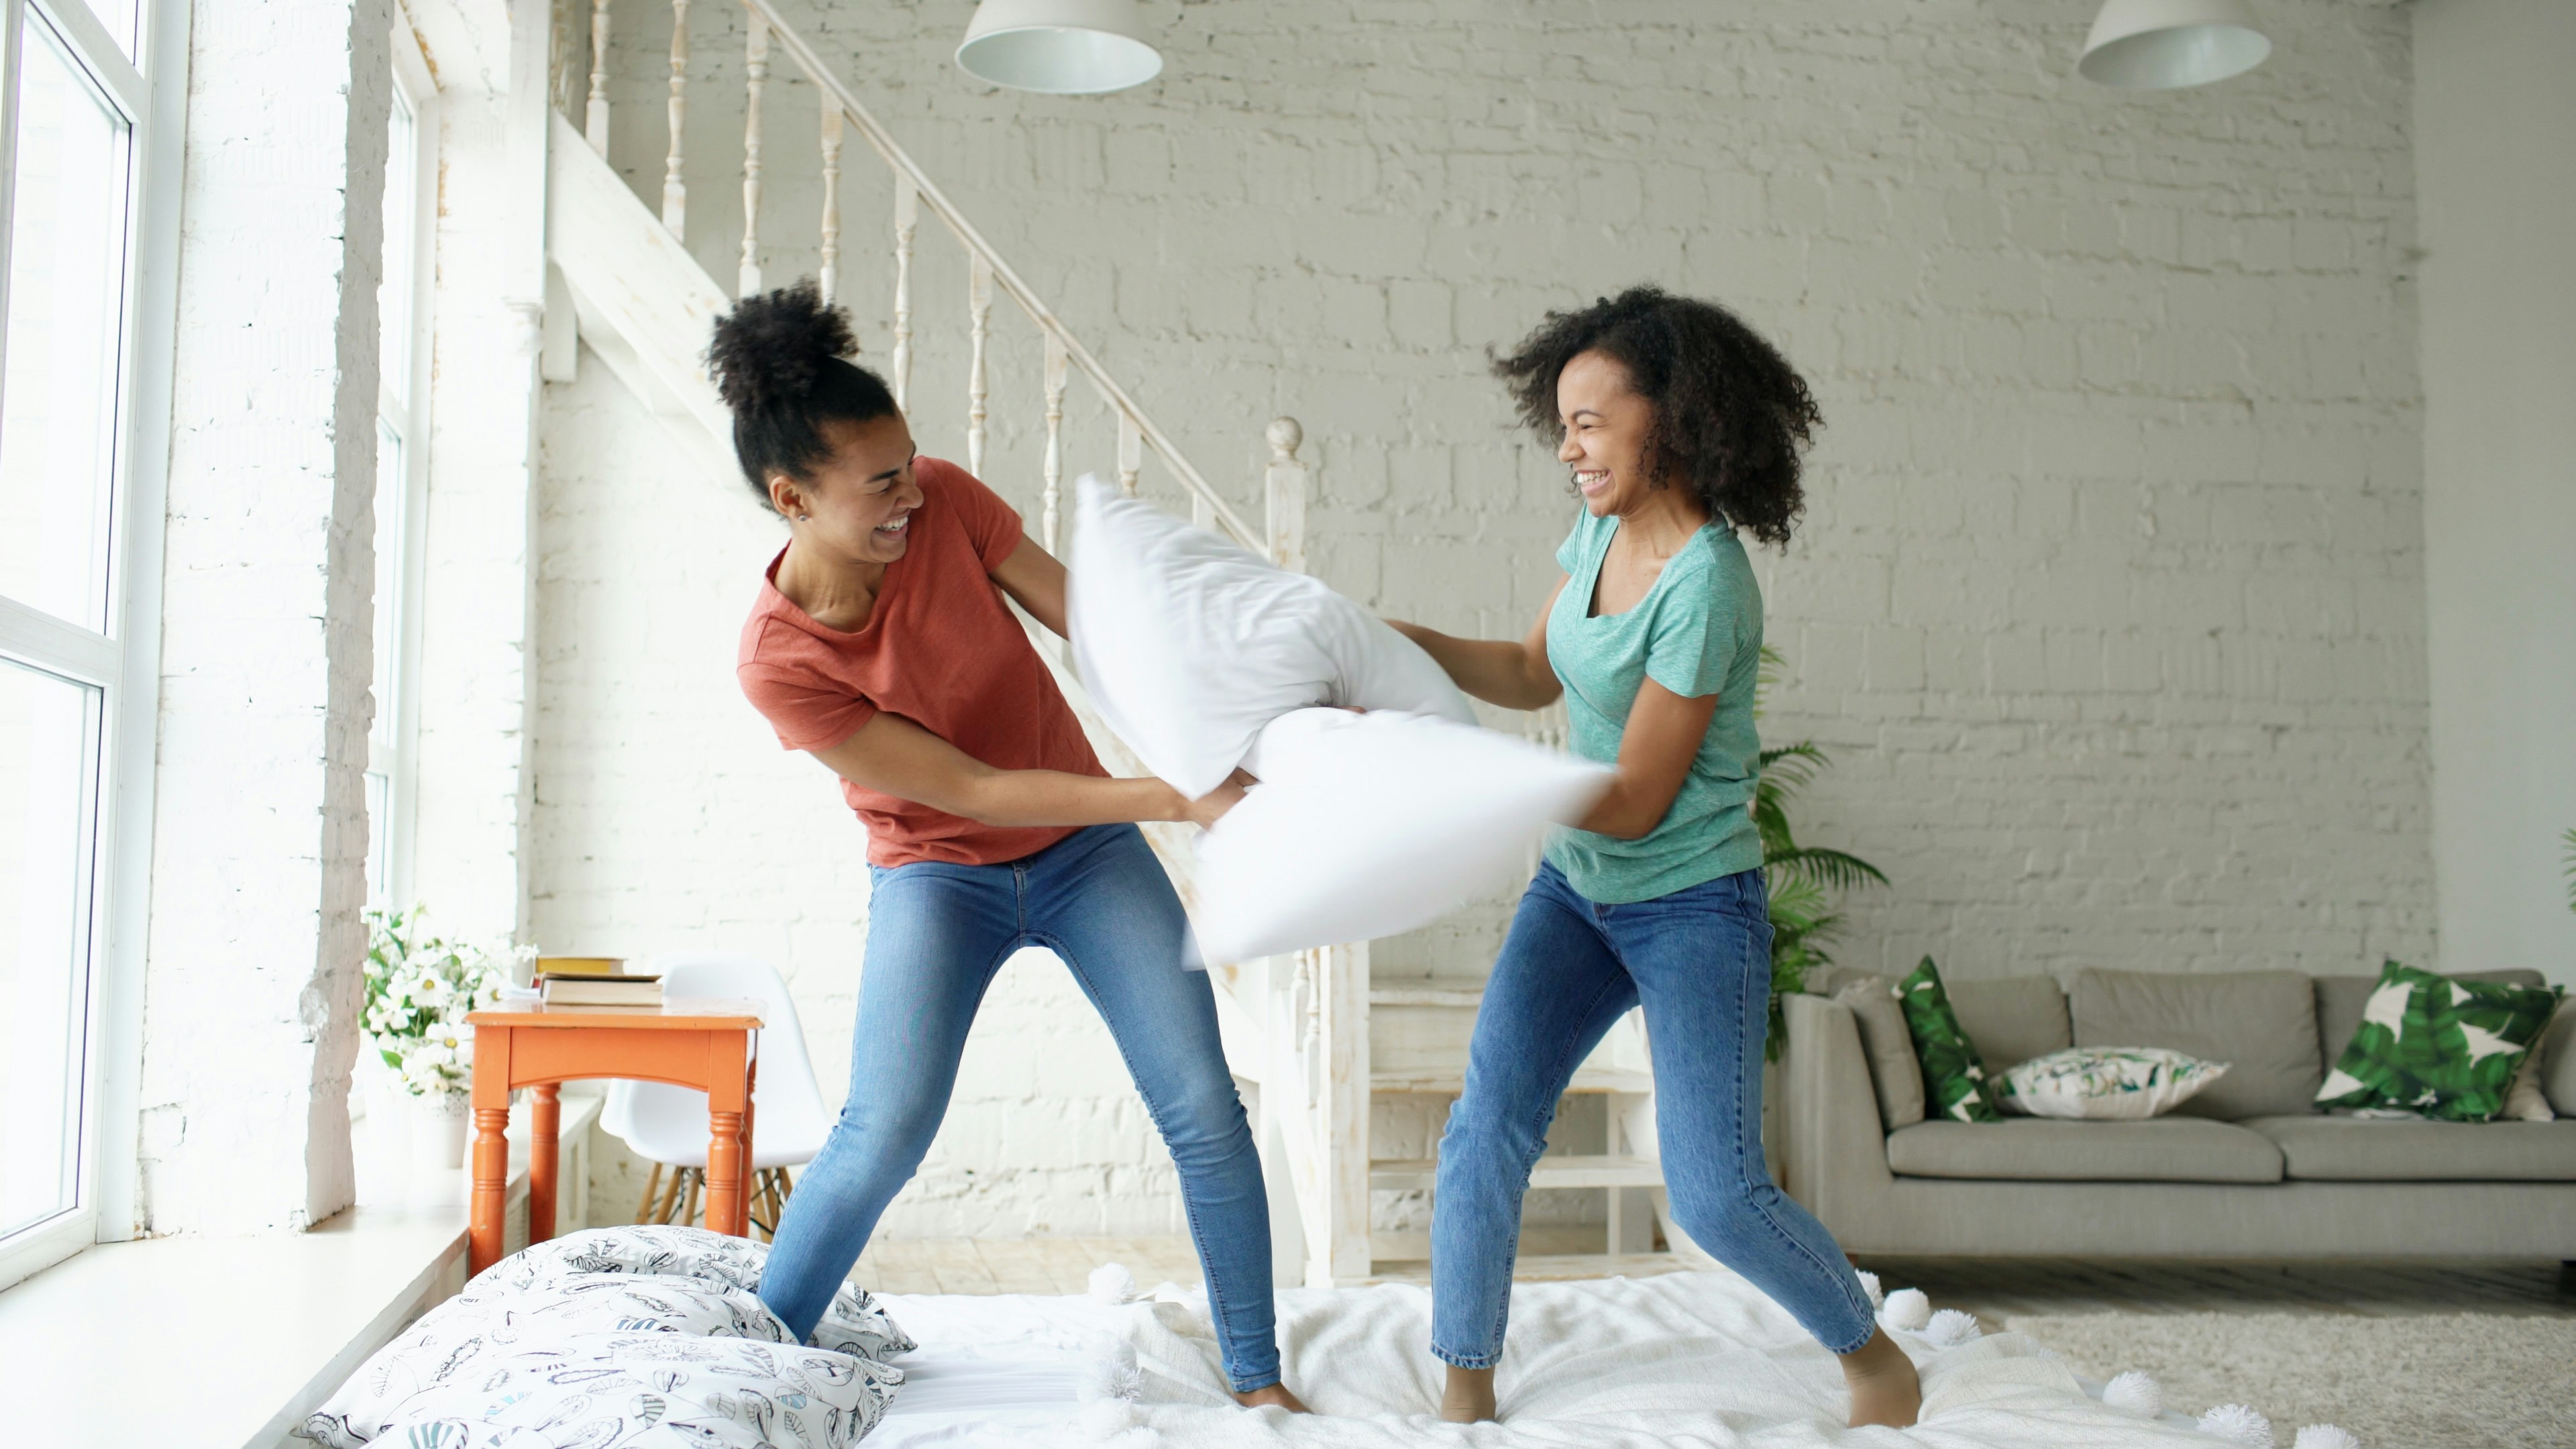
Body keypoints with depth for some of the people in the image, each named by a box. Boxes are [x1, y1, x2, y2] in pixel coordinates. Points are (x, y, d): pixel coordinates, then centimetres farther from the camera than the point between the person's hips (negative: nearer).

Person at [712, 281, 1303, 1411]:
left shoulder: (943, 501, -16)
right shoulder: (778, 662, -24)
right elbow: (974, 789, -24)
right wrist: (1178, 803, -29)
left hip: (1087, 849, 3)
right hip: (939, 873, -3)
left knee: (1203, 1107, -5)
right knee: (887, 1129, -17)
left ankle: (1258, 1375, 10)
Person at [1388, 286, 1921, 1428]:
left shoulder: (1705, 583, -24)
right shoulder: (1602, 529, 0)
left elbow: (1634, 804, -22)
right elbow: (1533, 675, 14)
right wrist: (1401, 640, 0)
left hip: (1692, 909, -7)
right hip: (1577, 888, 7)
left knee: (1715, 1197, -7)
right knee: (1486, 1128, -3)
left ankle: (1876, 1359, 21)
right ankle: (1465, 1397, 10)